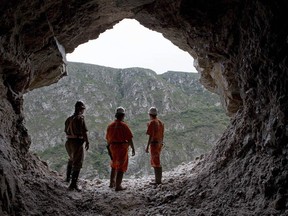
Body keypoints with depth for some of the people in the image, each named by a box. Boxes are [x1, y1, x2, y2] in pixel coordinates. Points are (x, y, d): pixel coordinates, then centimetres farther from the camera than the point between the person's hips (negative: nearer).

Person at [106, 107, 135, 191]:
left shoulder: (110, 125, 5)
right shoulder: (124, 126, -13)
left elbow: (107, 138, 11)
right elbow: (129, 138, -15)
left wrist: (109, 147, 24)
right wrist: (133, 149, -6)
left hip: (113, 148, 6)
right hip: (122, 148, -6)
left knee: (114, 166, 23)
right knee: (121, 168, 2)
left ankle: (112, 183, 31)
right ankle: (118, 186, 3)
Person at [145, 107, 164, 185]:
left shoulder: (152, 123, -13)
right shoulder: (160, 122, 13)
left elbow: (151, 136, -18)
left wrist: (147, 146, -16)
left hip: (154, 144, -9)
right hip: (159, 144, 9)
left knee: (156, 163, -5)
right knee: (154, 162, 16)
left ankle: (158, 180, -2)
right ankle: (158, 179, 18)